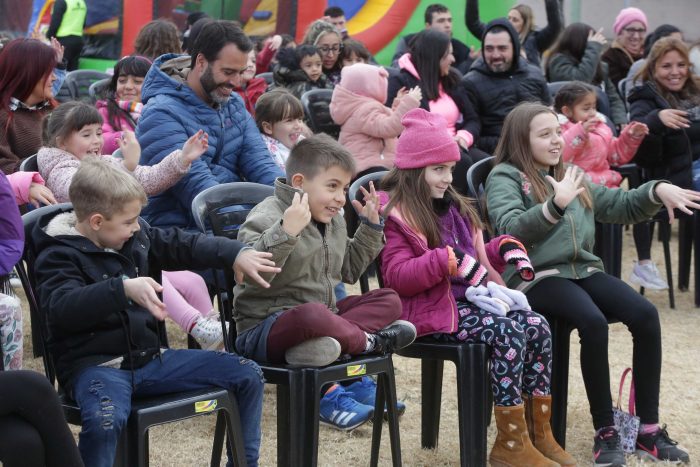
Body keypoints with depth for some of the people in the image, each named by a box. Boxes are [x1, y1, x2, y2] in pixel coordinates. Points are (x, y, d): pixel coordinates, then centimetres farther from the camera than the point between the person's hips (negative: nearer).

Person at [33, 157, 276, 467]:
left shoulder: (137, 238, 9)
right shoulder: (58, 257, -11)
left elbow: (185, 245, 16)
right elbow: (63, 307, -29)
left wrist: (236, 254, -1)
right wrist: (124, 288, -43)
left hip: (149, 358, 7)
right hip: (95, 365, -7)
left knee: (247, 375, 2)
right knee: (105, 419, -43)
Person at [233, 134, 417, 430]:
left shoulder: (333, 221, 14)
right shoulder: (267, 217, -14)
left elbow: (348, 270, 27)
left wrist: (370, 226, 17)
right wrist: (286, 232, -37)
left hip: (322, 314, 9)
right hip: (263, 329, -9)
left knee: (388, 300, 0)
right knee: (313, 314, -42)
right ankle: (370, 341, -11)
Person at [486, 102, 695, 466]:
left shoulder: (570, 177, 21)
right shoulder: (505, 177, 1)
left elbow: (623, 206, 22)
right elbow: (511, 230, -18)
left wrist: (657, 190, 3)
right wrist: (556, 205, -31)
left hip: (583, 269, 6)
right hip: (536, 276, -6)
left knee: (645, 315, -19)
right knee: (593, 322, -33)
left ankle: (648, 429, -13)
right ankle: (605, 431, -21)